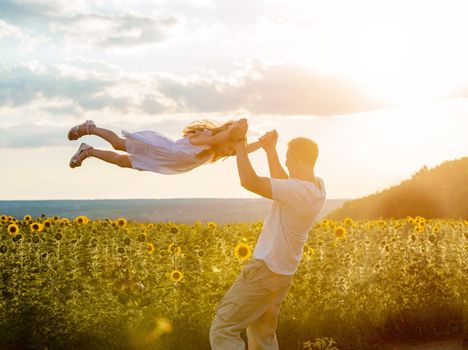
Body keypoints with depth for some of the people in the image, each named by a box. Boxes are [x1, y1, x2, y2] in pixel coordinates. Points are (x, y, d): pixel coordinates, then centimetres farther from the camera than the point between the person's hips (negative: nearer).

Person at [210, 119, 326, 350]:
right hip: (282, 273, 10)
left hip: (265, 270, -10)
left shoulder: (298, 191, -26)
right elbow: (282, 183, 23)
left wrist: (240, 141, -19)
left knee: (222, 331, -8)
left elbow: (249, 181, -29)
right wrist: (270, 150, 19)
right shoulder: (318, 186, 3)